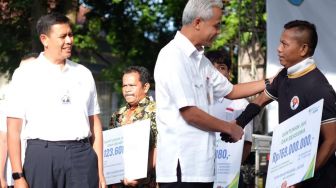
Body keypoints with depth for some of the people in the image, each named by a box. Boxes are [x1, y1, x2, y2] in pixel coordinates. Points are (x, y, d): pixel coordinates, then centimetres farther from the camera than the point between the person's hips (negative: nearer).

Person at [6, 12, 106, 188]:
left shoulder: (83, 74, 14)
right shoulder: (24, 75, 4)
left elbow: (95, 124, 14)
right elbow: (13, 129, -1)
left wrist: (99, 172, 7)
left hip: (82, 154, 3)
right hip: (42, 154, -2)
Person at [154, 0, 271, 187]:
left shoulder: (200, 59, 15)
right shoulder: (173, 57, -14)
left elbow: (230, 91, 26)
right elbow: (190, 113, -17)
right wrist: (229, 128, -5)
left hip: (200, 163, 9)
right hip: (182, 165, -9)